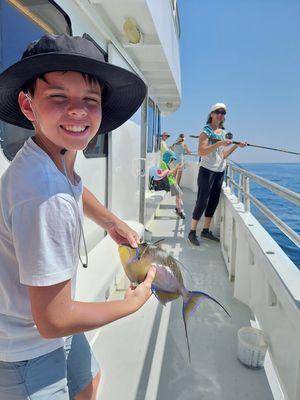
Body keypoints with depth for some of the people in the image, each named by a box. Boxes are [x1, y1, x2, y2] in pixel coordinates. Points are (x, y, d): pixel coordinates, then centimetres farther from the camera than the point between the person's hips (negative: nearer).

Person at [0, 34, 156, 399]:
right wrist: (134, 302, -15)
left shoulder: (57, 154, -9)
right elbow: (53, 321, -30)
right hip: (30, 351, -8)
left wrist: (111, 222, 3)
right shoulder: (46, 199, -38)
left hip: (51, 328, 9)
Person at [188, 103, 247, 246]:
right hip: (207, 170, -7)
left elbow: (223, 155, 17)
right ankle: (192, 232, 4)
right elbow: (201, 151, -21)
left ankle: (206, 230, 21)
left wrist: (236, 146, 8)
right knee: (202, 202, -7)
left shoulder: (223, 132, 14)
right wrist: (219, 143, -26)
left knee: (214, 201, 10)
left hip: (220, 171, 7)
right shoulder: (206, 130, -7)